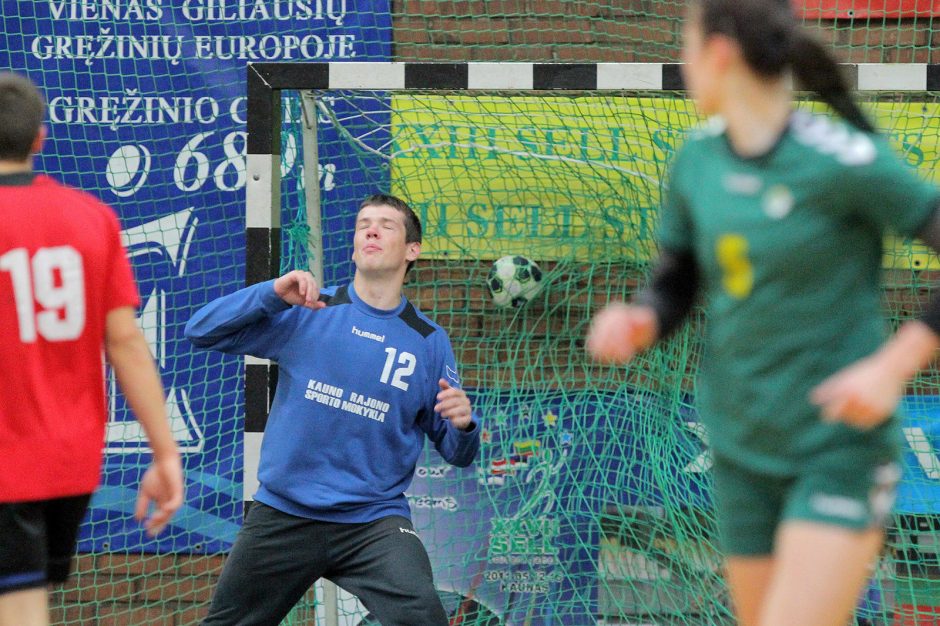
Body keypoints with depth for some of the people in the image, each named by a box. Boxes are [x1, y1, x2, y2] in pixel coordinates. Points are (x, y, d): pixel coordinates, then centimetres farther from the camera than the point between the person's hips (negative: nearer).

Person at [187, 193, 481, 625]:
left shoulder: (429, 342, 3)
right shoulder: (306, 312, 2)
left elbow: (456, 453, 6)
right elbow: (201, 332, -3)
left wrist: (462, 425, -17)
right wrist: (274, 293, -16)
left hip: (373, 520, -1)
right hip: (283, 516, 1)